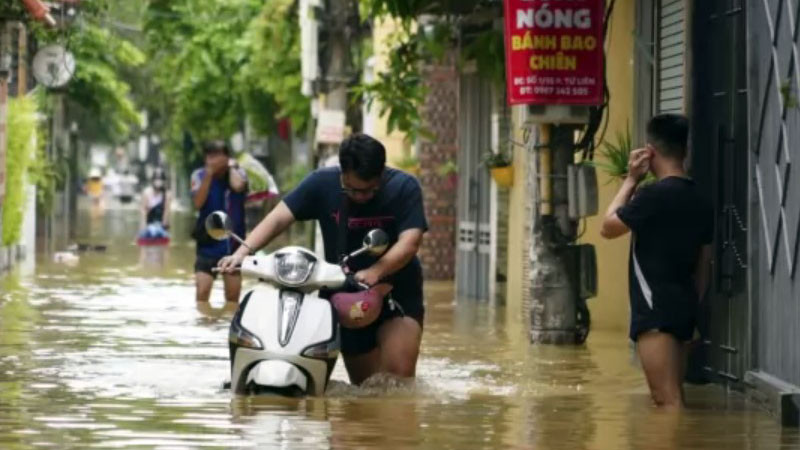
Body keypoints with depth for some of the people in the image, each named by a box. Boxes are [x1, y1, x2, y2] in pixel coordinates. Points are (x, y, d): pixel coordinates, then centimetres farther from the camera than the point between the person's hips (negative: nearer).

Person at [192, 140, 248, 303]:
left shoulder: (238, 173, -2)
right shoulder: (200, 176, -2)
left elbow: (238, 186, -26)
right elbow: (198, 202, -17)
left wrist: (231, 166, -9)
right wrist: (209, 175, -19)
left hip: (233, 245, 1)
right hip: (208, 244, -1)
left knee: (232, 297, 8)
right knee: (202, 291, -15)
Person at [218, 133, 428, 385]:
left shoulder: (404, 188, -14)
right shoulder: (322, 184, -7)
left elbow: (410, 241, -24)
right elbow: (279, 217, -12)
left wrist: (376, 272, -41)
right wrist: (243, 251, -27)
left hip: (397, 291, -3)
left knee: (399, 374, -21)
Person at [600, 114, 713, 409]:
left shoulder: (653, 195, -15)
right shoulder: (701, 202, 10)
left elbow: (608, 228, -2)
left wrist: (631, 180, 2)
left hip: (656, 312, -8)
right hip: (683, 309, 8)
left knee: (668, 401, -11)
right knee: (671, 398, 14)